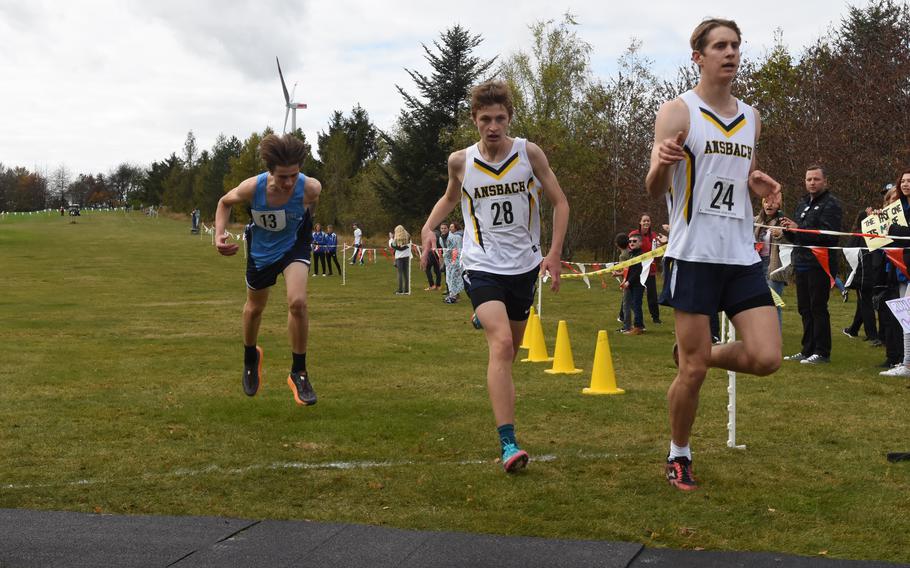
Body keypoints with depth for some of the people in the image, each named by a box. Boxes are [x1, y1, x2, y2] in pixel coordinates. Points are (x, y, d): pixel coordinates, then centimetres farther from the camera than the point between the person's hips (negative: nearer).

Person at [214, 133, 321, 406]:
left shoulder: (310, 188, -33)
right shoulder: (251, 188, -32)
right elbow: (225, 202, -8)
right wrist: (219, 234, -23)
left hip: (294, 244, -1)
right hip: (261, 248, 1)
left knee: (297, 302, -24)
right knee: (254, 308, 18)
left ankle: (298, 373, -6)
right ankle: (251, 358, 50)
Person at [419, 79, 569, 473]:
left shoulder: (529, 153, -5)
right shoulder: (460, 161, -3)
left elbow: (559, 202, 3)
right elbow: (451, 197, 19)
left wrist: (554, 254, -6)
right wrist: (429, 226, 1)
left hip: (524, 266, 2)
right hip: (482, 267, -2)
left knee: (509, 351, 15)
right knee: (501, 343, -22)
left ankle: (503, 411, 43)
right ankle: (508, 444, -26)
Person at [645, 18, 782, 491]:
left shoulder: (751, 119, 14)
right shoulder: (678, 112, -4)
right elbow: (654, 190, -7)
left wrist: (759, 185, 3)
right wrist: (661, 162, -31)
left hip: (742, 256, 5)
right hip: (694, 256, -5)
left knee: (766, 358, -6)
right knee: (693, 370, -2)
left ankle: (696, 356, 24)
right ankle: (678, 456, 20)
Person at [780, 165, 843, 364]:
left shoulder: (831, 205, -8)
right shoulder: (802, 204, 19)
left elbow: (828, 234, -21)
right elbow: (794, 237, 23)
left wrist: (798, 229, -21)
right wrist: (788, 229, 1)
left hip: (820, 265, -8)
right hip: (802, 264, 9)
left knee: (818, 308, -6)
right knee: (805, 309, 12)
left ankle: (822, 352, -1)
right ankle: (808, 350, 19)